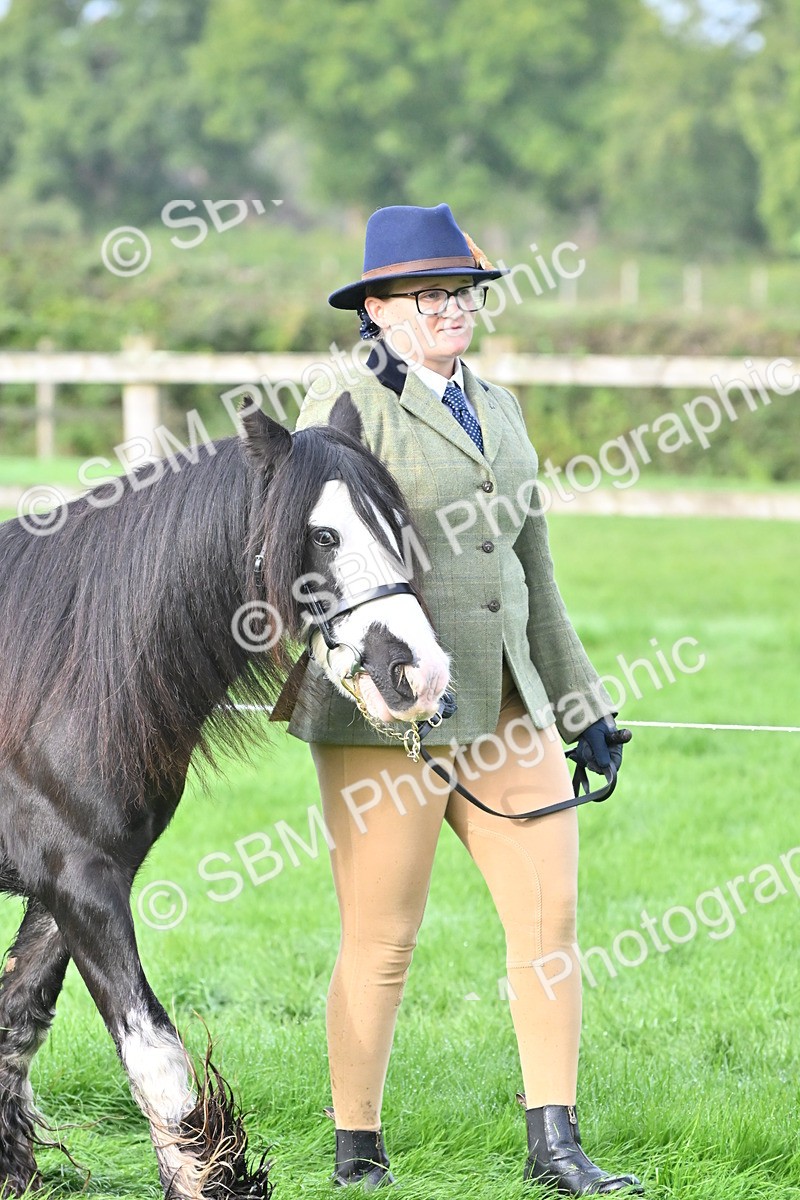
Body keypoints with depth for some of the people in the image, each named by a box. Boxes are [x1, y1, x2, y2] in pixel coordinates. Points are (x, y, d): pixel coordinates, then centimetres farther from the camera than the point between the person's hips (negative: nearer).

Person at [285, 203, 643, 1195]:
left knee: (550, 915, -1)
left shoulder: (495, 406, 17)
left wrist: (580, 704, 22)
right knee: (382, 942, 1)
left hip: (506, 704, 6)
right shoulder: (349, 404, -5)